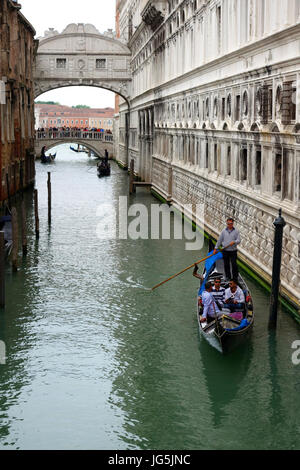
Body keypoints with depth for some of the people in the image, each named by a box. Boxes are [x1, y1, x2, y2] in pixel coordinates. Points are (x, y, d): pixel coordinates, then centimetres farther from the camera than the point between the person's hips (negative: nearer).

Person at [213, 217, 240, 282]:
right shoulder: (224, 231, 5)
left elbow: (239, 240, -1)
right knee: (226, 265, 6)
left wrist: (234, 242, -22)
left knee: (234, 264, -4)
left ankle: (235, 277, 8)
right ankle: (228, 277, 19)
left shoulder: (236, 231, 2)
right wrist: (216, 248, 9)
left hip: (233, 250, -2)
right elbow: (219, 240, 9)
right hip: (225, 251, 2)